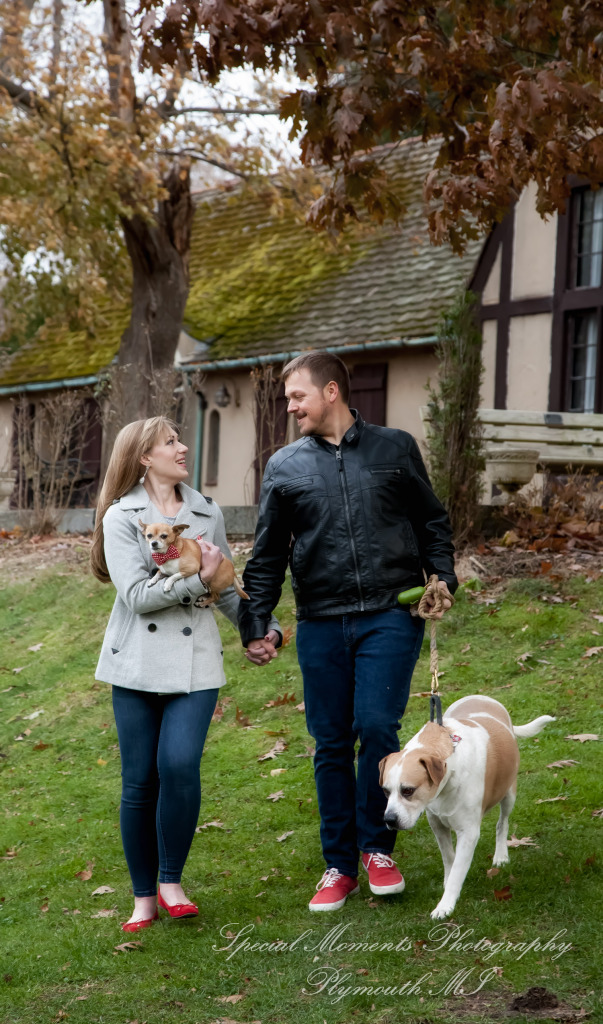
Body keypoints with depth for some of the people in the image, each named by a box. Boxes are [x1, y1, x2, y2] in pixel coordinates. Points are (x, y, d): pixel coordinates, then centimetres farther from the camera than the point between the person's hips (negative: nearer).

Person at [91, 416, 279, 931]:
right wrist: (197, 579, -13)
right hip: (137, 662, -2)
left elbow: (227, 588, 21)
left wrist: (262, 627, 11)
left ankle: (171, 882, 3)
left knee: (180, 767, -15)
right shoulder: (122, 516, -1)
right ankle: (144, 897, 16)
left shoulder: (207, 513, 12)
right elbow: (136, 594, -11)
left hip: (195, 661, 2)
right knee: (140, 780, 2)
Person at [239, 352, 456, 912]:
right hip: (321, 624, 2)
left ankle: (376, 846, 8)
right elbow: (266, 556, 11)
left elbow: (432, 523, 14)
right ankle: (339, 865, 18)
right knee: (331, 744, 5)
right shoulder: (285, 467, 9)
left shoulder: (395, 448, 7)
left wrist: (442, 578, -2)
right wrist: (254, 626, 4)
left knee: (376, 727, -13)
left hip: (391, 615, -2)